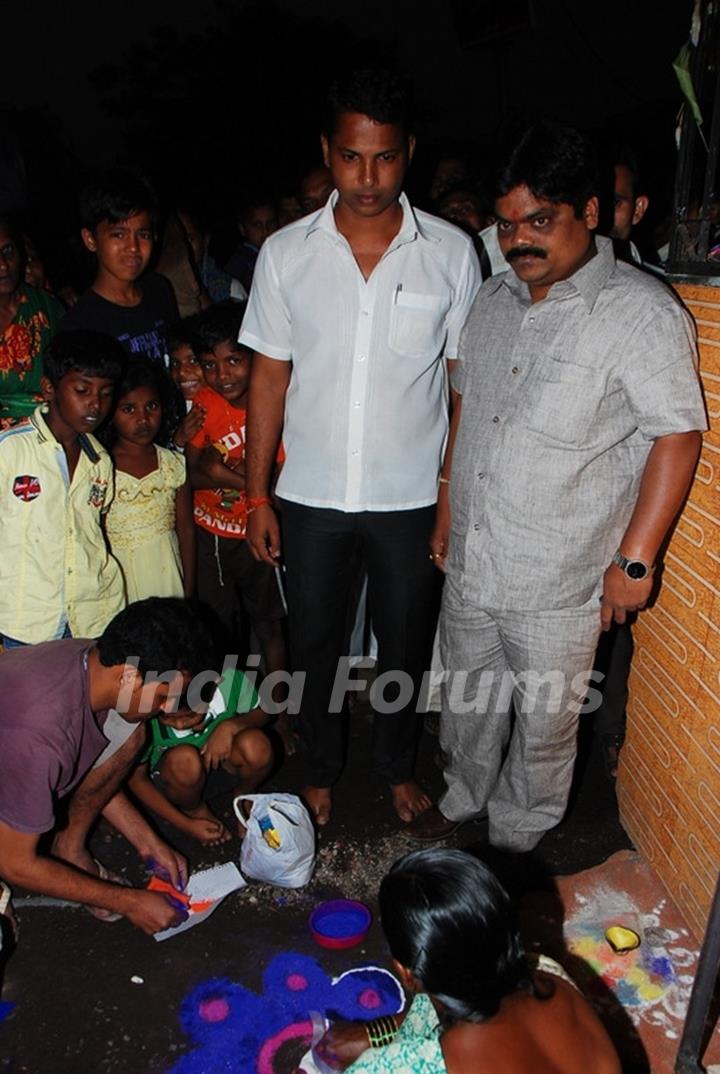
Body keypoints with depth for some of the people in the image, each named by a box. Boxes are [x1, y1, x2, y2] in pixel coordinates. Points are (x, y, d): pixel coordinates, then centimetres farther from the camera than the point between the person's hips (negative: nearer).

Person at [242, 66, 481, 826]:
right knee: (313, 641, 16)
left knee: (404, 642, 16)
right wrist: (256, 496, -1)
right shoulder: (285, 253, -4)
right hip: (311, 496, 1)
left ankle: (397, 762, 43)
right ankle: (321, 766, 41)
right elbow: (269, 377, 1)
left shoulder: (451, 253, -6)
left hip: (412, 497, 0)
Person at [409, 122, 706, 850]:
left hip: (558, 579, -5)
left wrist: (635, 558, -16)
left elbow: (677, 436, -14)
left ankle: (515, 840, 37)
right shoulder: (494, 300, 6)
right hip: (470, 561, 6)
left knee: (543, 720, 13)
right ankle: (463, 799, 48)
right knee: (469, 699, 23)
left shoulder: (642, 312, -14)